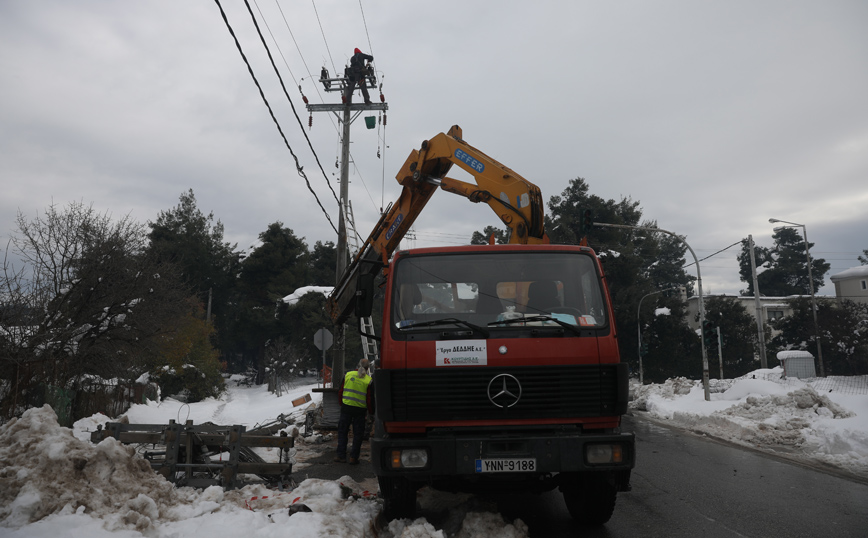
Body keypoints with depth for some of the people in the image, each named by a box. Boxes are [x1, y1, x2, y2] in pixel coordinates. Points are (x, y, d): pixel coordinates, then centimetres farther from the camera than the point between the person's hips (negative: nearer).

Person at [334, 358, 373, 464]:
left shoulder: (348, 375, 1)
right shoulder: (368, 380, -7)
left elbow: (340, 392, 8)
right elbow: (369, 399, -6)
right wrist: (371, 412, 7)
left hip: (346, 407, 2)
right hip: (360, 409, -2)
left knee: (342, 431, 12)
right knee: (358, 434, 9)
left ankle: (341, 456, 13)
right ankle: (353, 457, 10)